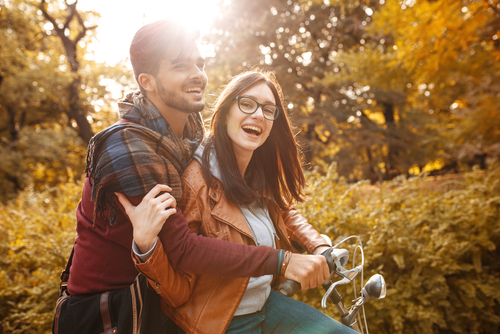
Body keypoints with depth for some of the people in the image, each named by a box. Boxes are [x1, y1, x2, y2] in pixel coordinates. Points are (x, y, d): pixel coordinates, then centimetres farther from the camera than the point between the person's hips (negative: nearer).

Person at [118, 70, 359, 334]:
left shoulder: (263, 174, -3)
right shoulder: (195, 181, -23)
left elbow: (285, 214, 18)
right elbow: (179, 291, -21)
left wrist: (319, 247, 3)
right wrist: (146, 246, -39)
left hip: (267, 303, 6)